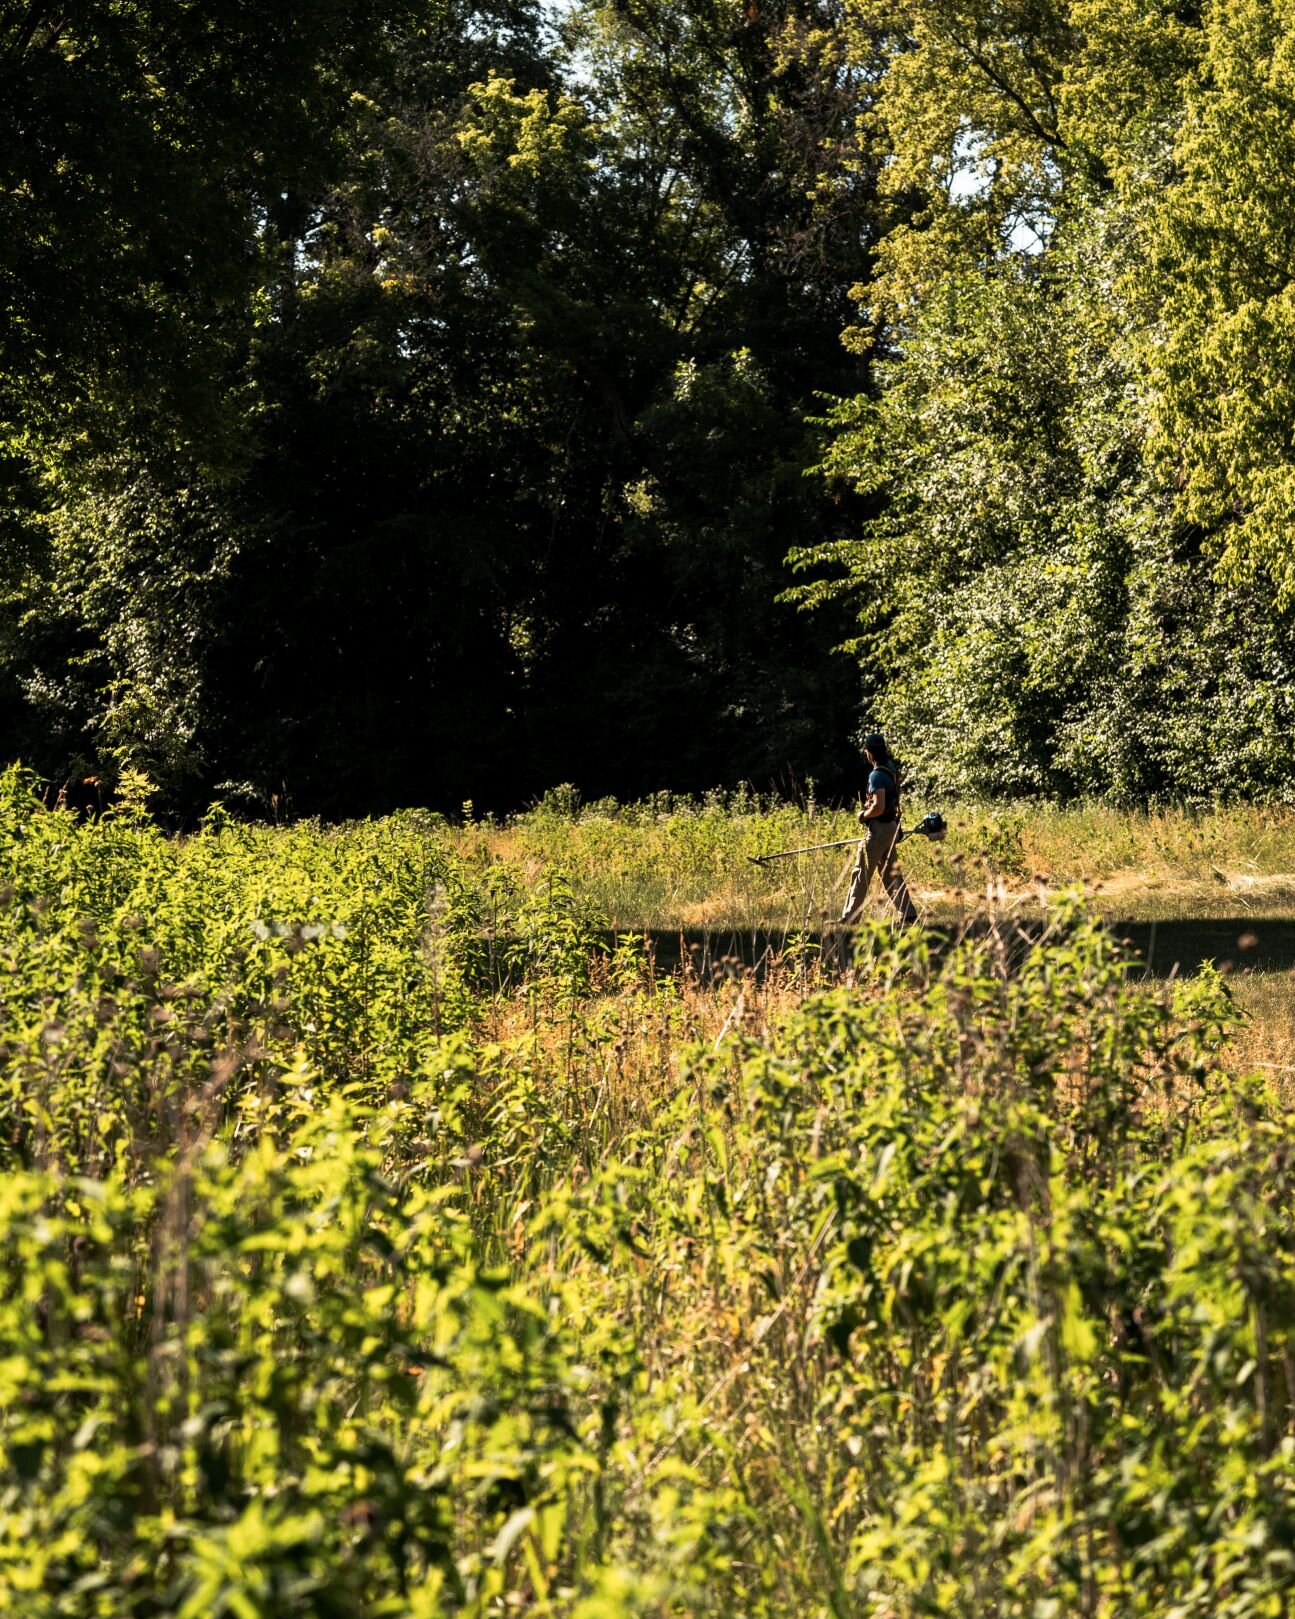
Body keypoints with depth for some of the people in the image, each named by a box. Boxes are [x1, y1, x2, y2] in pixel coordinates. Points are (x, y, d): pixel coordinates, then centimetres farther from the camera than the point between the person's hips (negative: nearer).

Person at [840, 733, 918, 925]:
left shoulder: (877, 775, -20)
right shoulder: (892, 768, 8)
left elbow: (878, 807, -27)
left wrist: (863, 815, -11)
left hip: (879, 828, -9)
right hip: (891, 825, 9)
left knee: (861, 874, -4)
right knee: (891, 873, 14)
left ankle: (849, 917, -2)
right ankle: (908, 914, 11)